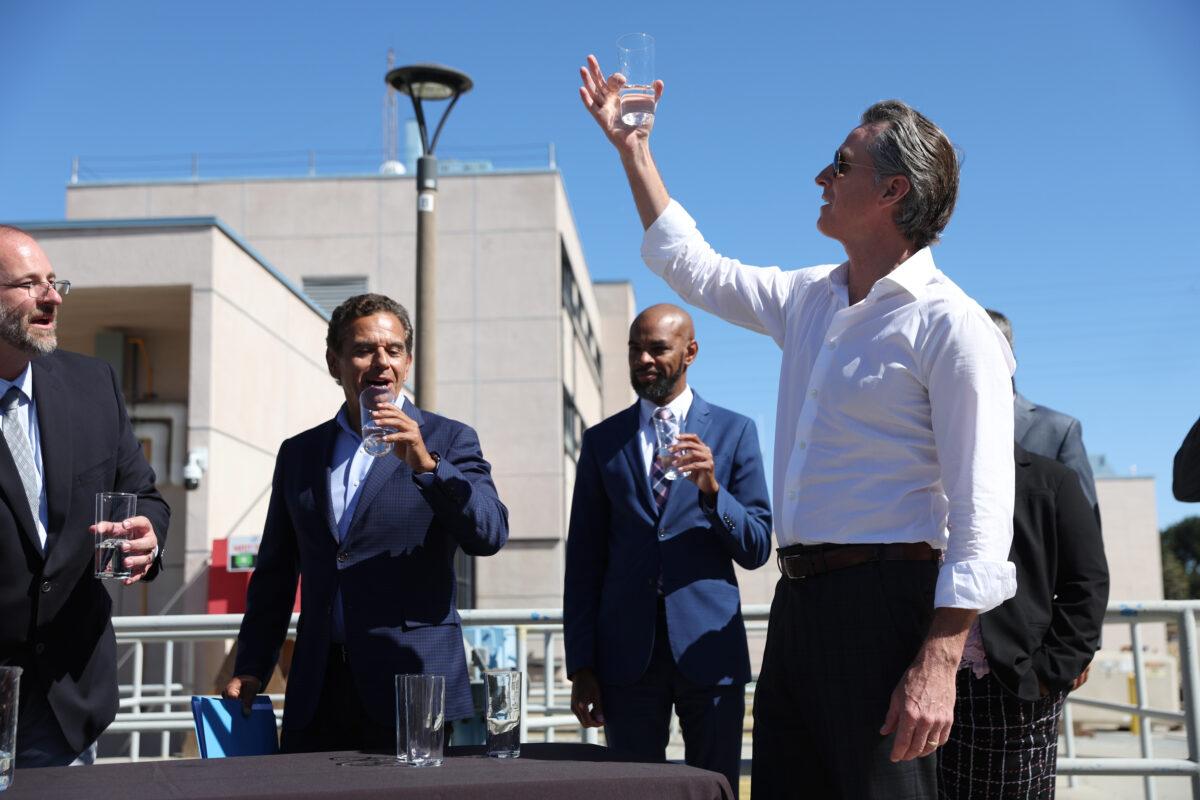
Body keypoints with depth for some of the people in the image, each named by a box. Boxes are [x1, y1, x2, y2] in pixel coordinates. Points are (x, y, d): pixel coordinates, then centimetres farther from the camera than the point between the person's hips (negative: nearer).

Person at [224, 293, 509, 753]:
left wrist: (426, 464, -21)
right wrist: (250, 670, 10)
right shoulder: (298, 454, 14)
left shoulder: (447, 441, 3)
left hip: (415, 685, -3)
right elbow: (274, 575, 17)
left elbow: (490, 535, -10)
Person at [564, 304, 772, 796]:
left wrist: (712, 488, -15)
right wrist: (581, 665, 2)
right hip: (627, 654, 1)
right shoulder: (602, 440, 9)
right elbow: (583, 561, 8)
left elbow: (756, 551, 3)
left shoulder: (734, 432, 6)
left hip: (708, 648, -1)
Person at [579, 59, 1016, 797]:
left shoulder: (952, 326, -10)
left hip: (884, 599, -7)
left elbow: (982, 514, -16)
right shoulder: (811, 300, 14)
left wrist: (938, 663, -23)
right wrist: (633, 147, 26)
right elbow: (692, 265, 28)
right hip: (799, 598, 8)